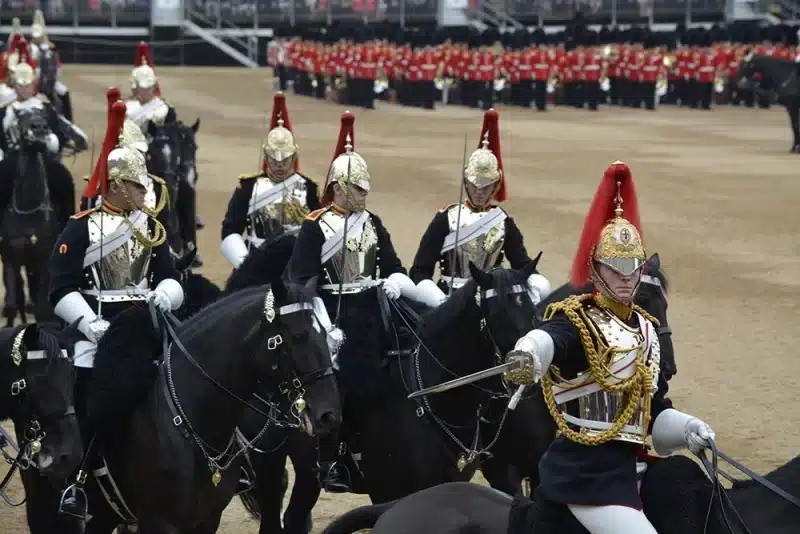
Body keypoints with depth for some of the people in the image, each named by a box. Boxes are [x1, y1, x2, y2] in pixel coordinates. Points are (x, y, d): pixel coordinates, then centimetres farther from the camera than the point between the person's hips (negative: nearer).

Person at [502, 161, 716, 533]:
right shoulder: (577, 321, -11)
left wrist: (688, 431, -1)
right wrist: (528, 356, -61)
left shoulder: (646, 329, 14)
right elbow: (549, 339, -38)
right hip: (585, 475, -9)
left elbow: (655, 411, 19)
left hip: (617, 471, 9)